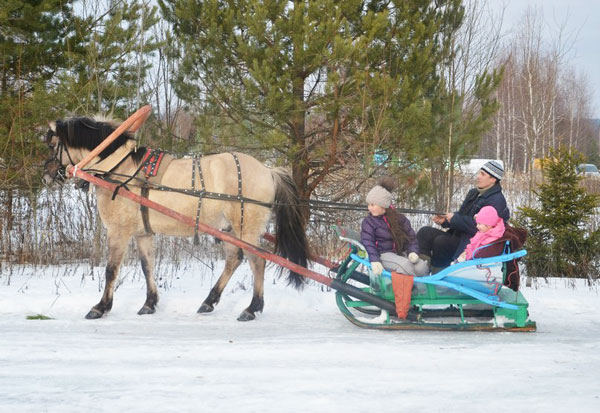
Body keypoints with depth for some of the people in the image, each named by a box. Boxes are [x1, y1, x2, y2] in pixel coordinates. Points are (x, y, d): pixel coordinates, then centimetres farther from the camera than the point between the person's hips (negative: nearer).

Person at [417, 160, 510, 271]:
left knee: (441, 241, -30)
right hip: (457, 235, 10)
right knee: (425, 233, -4)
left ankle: (437, 271, -16)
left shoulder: (496, 201, -15)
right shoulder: (473, 193, 17)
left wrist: (454, 219, -16)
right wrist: (445, 221, 2)